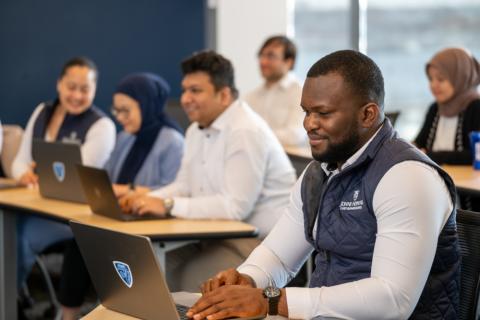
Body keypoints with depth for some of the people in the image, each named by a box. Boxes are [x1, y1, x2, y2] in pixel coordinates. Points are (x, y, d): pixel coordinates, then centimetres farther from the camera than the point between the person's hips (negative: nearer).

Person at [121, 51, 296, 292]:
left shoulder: (246, 133, -18)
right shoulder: (197, 130, 12)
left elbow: (235, 206, -24)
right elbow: (184, 186, 16)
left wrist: (168, 206, -23)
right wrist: (148, 200, -4)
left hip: (259, 241, -8)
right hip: (216, 237, 8)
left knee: (190, 278, -25)